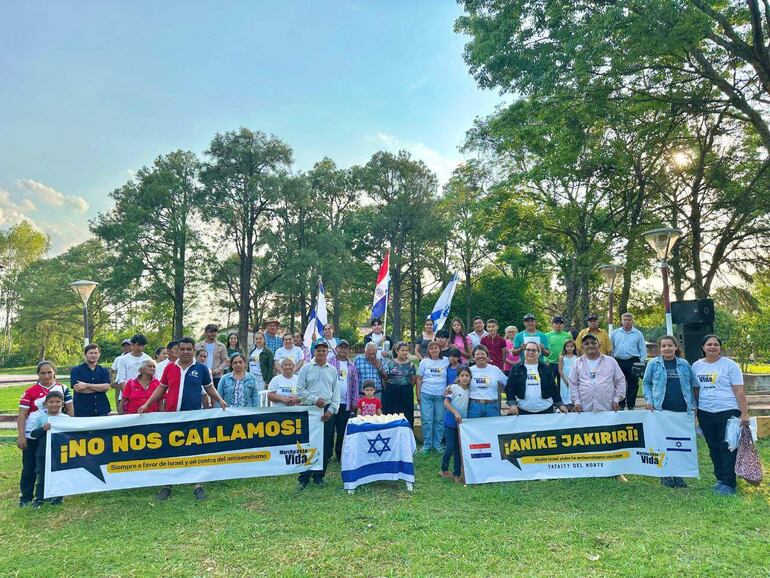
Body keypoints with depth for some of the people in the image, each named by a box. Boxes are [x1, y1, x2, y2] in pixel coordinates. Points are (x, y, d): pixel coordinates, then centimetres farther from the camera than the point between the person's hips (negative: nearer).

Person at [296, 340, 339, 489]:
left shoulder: (332, 370, 9)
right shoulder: (306, 368, 2)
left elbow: (336, 392, 7)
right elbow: (300, 390, -3)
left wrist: (331, 410, -4)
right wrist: (315, 399, -13)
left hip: (328, 411, 3)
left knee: (325, 446, 7)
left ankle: (319, 476, 19)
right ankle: (304, 478, 7)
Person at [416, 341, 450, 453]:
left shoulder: (446, 361, 6)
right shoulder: (424, 362, 7)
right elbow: (419, 379, 8)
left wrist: (448, 390, -2)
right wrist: (418, 395, 4)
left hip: (441, 395, 0)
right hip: (426, 394, 0)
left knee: (439, 420, 4)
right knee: (427, 420, -1)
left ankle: (437, 444, 16)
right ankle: (426, 445, 10)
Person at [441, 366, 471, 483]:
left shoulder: (469, 390, 6)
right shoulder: (453, 387, -9)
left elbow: (470, 404, 15)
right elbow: (446, 402, -10)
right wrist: (455, 412, -20)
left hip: (462, 423, 5)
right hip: (450, 422, -4)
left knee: (459, 449, 7)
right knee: (450, 447, -1)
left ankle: (457, 474, 15)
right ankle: (444, 469, 21)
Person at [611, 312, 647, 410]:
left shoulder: (638, 334, 5)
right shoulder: (615, 333, 9)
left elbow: (643, 349, 5)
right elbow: (611, 349, 11)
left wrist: (642, 362, -3)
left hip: (633, 362, -1)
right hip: (618, 362, 1)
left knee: (633, 385, 2)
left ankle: (631, 405, 11)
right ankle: (620, 405, 16)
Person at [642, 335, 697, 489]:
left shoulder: (684, 364, 8)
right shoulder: (653, 364, 2)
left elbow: (692, 384, 14)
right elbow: (646, 383, 6)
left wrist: (692, 404, 7)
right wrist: (649, 399, -6)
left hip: (682, 410, 2)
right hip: (661, 409, -2)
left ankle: (678, 475, 18)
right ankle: (664, 475, 13)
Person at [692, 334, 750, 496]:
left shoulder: (729, 365, -3)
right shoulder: (696, 366, 8)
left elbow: (739, 390, -6)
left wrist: (744, 413, -10)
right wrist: (694, 411, 10)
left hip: (728, 411, -4)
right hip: (705, 413, 4)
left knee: (727, 448, -3)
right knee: (714, 448, 12)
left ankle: (728, 484, 2)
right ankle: (720, 478, 25)